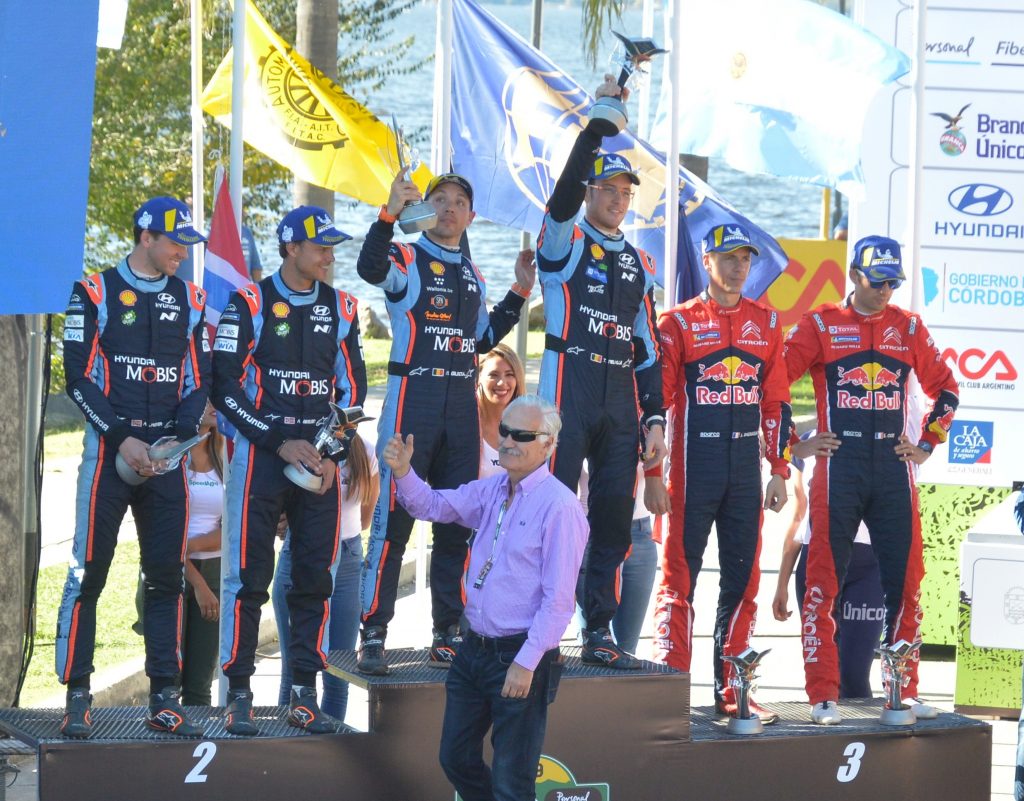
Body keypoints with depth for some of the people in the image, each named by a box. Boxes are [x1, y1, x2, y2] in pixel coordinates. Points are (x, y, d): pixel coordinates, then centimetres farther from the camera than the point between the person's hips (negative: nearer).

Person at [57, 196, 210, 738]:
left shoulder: (190, 300, 12)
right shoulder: (95, 293, 0)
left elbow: (200, 381, 12)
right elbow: (78, 377, -4)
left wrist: (176, 438, -5)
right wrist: (123, 439, -12)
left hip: (167, 453, 4)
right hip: (110, 448, -4)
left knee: (166, 575, 3)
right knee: (89, 571, -5)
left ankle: (164, 698, 7)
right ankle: (77, 697, -1)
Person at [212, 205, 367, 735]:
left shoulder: (341, 308, 10)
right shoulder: (249, 304, -4)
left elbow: (352, 387, 13)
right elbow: (226, 387, -6)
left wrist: (332, 455, 0)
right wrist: (281, 443, -11)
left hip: (320, 458, 4)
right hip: (260, 454, -4)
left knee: (314, 579, 4)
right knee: (249, 576, -4)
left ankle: (304, 694, 9)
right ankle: (239, 695, 2)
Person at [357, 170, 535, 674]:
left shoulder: (472, 274, 18)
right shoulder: (407, 259, -2)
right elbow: (371, 270, -25)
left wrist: (519, 293, 16)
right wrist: (389, 215, -39)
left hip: (461, 404, 6)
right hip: (412, 399, -6)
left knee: (456, 525, 9)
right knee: (393, 520, -8)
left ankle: (448, 635, 16)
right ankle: (373, 637, -7)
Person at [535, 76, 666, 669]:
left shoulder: (641, 265, 18)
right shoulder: (564, 243, 4)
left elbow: (649, 350, 19)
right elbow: (567, 187, -17)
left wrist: (655, 419, 10)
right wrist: (601, 121, -24)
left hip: (621, 404, 5)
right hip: (567, 393, -5)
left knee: (614, 520, 5)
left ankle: (600, 633, 11)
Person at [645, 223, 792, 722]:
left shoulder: (766, 323, 10)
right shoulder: (678, 323, -2)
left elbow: (776, 401, 14)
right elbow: (654, 401, -3)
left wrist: (779, 470, 8)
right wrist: (653, 476, -7)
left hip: (745, 469, 4)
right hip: (693, 468, -4)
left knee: (743, 579, 6)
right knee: (680, 577, -2)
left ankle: (730, 690, 13)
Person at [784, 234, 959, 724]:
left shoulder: (909, 328, 10)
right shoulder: (820, 326, 1)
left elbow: (945, 389, 20)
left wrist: (926, 445, 12)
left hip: (893, 468, 3)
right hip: (838, 467, -3)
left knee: (905, 582, 3)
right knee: (824, 581, -4)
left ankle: (905, 692, 12)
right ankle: (823, 697, -1)